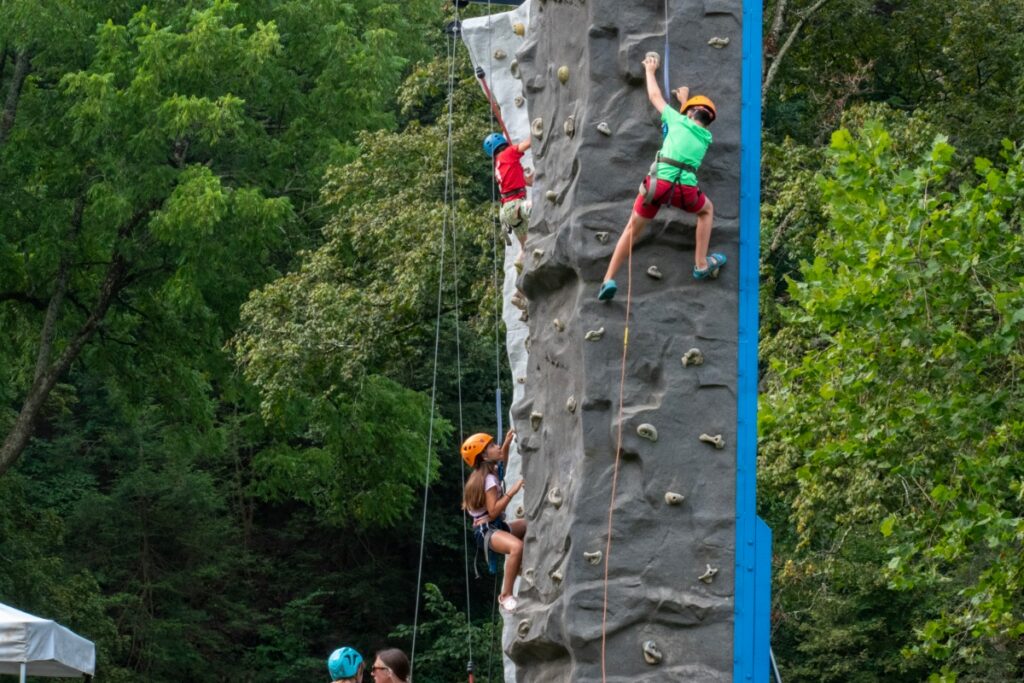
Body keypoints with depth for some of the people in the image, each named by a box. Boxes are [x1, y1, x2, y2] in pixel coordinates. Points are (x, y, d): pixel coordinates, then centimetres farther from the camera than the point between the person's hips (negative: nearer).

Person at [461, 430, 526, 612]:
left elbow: (502, 459, 34)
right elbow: (493, 512, -25)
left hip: (497, 526, 10)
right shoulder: (489, 479, -18)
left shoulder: (490, 471, 11)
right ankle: (506, 595, -32)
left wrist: (507, 443, 17)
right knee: (517, 547, -37)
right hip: (486, 530, -10)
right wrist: (512, 492, -25)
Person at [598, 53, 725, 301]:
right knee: (707, 209, 35)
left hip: (658, 184, -1)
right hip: (686, 190, 1)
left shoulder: (679, 120, 13)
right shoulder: (705, 138, 20)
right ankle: (702, 264, 30)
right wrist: (684, 100, 57)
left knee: (632, 230, 14)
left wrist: (650, 70, 43)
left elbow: (655, 96, 26)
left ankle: (609, 279, 6)